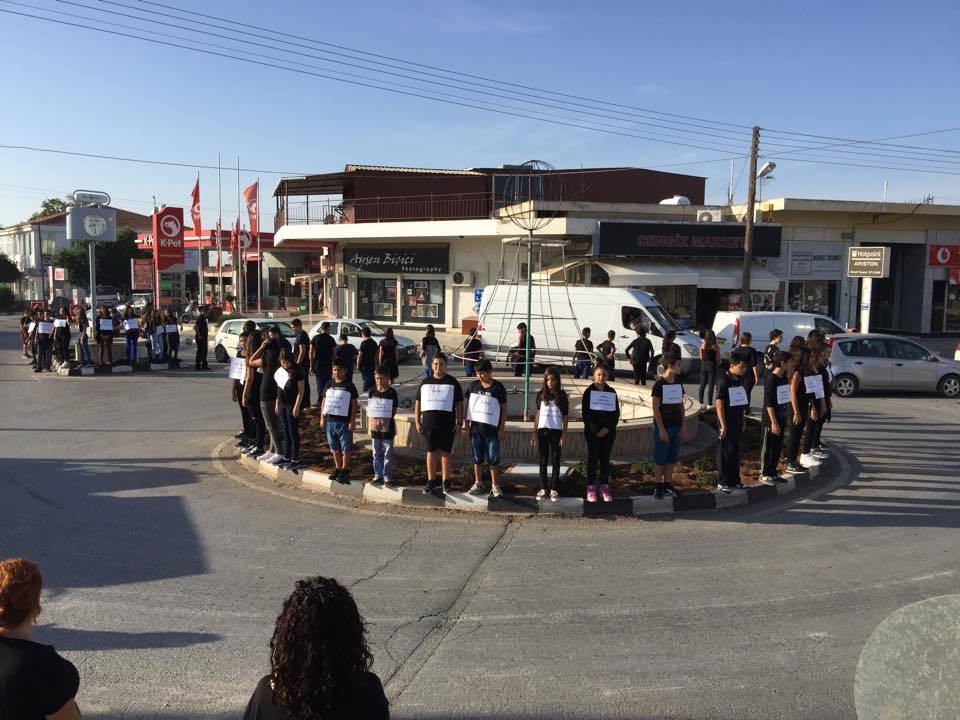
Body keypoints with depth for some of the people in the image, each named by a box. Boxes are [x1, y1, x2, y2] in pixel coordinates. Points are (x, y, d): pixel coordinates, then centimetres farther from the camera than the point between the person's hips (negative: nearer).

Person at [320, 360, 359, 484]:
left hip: (344, 421, -5)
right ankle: (338, 468, 24)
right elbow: (324, 401, 13)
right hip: (330, 421, 5)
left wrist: (352, 421, -10)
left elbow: (354, 404, -6)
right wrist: (322, 418, 8)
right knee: (334, 447, 13)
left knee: (346, 447, 1)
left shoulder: (349, 386, -5)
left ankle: (345, 470, 10)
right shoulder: (329, 384, 8)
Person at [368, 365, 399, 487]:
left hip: (387, 428, -3)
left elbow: (394, 410, -7)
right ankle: (378, 476, 22)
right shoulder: (372, 391, 3)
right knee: (377, 454, 11)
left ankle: (388, 478, 9)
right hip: (374, 428, 3)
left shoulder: (392, 392, -7)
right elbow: (369, 408, 7)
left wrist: (384, 421, -19)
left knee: (388, 454, 2)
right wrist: (372, 420, -10)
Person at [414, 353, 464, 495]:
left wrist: (459, 422, -3)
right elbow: (418, 403, 13)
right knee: (431, 451, 5)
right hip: (429, 423, 2)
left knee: (445, 452, 2)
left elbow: (459, 404, 4)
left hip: (447, 423, -2)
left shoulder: (453, 383, 6)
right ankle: (431, 481, 13)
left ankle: (445, 482, 10)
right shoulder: (425, 382, 12)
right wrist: (417, 422, 6)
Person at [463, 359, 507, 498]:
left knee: (493, 459, 1)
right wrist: (466, 423, 5)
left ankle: (495, 485, 11)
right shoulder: (474, 386, 3)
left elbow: (504, 408, -2)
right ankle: (478, 484, 21)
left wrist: (502, 429, -5)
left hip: (492, 429, -3)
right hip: (476, 428, 3)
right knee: (477, 458, 10)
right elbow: (467, 404, 10)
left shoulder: (498, 387, -5)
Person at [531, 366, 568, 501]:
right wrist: (534, 433, 8)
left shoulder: (562, 396, -2)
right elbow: (538, 414, 10)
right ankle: (543, 488, 14)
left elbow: (565, 417, -1)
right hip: (542, 430, 2)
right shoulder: (541, 395, 4)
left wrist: (563, 435, -6)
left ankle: (553, 489, 11)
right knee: (543, 461, 7)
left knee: (555, 461, 4)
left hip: (556, 431, -2)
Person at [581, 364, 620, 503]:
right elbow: (585, 413, -5)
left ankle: (605, 487, 13)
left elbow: (616, 413, 4)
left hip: (608, 432, 2)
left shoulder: (611, 392, 6)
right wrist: (595, 430, -13)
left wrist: (608, 428, -9)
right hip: (592, 431, -2)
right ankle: (591, 488, 7)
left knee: (605, 458, 6)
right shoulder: (589, 392, -1)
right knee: (592, 458, 1)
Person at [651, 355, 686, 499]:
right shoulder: (659, 385, -12)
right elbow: (655, 408, -13)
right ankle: (657, 487, 8)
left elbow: (681, 405, 14)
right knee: (660, 459, 0)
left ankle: (667, 485, 19)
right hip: (663, 427, -6)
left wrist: (683, 425, 6)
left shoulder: (679, 384, 8)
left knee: (672, 458, 10)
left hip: (676, 427, 6)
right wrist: (661, 429, -16)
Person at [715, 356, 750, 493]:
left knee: (735, 452, 14)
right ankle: (722, 483, 9)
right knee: (725, 453, 0)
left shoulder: (739, 379, 9)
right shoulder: (724, 381, -16)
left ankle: (734, 481, 24)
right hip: (727, 423, -8)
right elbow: (719, 405, -17)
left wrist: (743, 420, 18)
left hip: (737, 422, 8)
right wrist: (723, 425, -18)